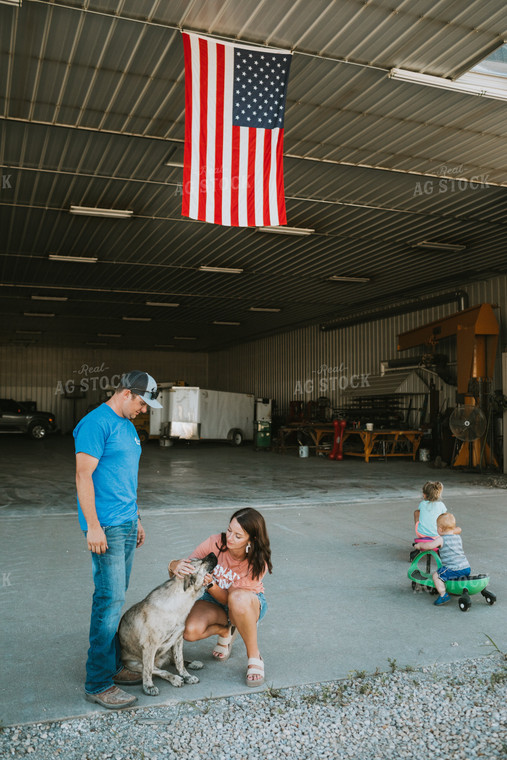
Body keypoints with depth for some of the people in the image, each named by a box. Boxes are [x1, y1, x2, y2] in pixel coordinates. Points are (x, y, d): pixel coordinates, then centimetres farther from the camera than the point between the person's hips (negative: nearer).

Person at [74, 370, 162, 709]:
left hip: (127, 524, 9)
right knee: (110, 599, -8)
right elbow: (84, 476, -17)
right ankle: (98, 684, 1)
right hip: (106, 526, -9)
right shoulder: (97, 423, -13)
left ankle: (113, 666, 23)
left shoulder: (128, 427, 16)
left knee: (116, 597, 13)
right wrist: (93, 526, -20)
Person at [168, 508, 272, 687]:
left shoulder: (257, 564, -27)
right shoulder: (215, 543, -23)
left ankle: (254, 657, -19)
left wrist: (210, 584, -46)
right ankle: (226, 630, 7)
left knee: (238, 598, -41)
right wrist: (175, 566, -42)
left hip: (251, 604, -3)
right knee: (190, 631, -29)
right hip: (214, 600, 3)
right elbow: (187, 569, -17)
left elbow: (228, 599, -25)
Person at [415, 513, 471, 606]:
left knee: (436, 575, -1)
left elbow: (429, 546, -9)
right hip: (467, 568, 8)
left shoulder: (441, 539, -7)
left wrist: (419, 544, 9)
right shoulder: (458, 537, 15)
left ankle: (443, 595, -7)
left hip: (454, 569, -8)